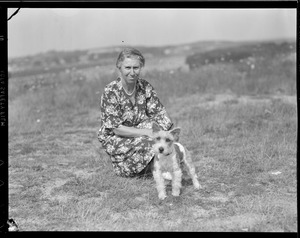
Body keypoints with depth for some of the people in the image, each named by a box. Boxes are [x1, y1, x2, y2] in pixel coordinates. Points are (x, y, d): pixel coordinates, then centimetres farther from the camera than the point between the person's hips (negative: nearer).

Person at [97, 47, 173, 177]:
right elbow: (116, 128, -22)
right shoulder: (110, 92, -20)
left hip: (139, 130, 5)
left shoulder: (145, 86, -6)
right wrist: (148, 132, -27)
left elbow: (158, 112, -5)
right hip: (114, 138, -5)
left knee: (166, 123, -20)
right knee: (149, 143, -31)